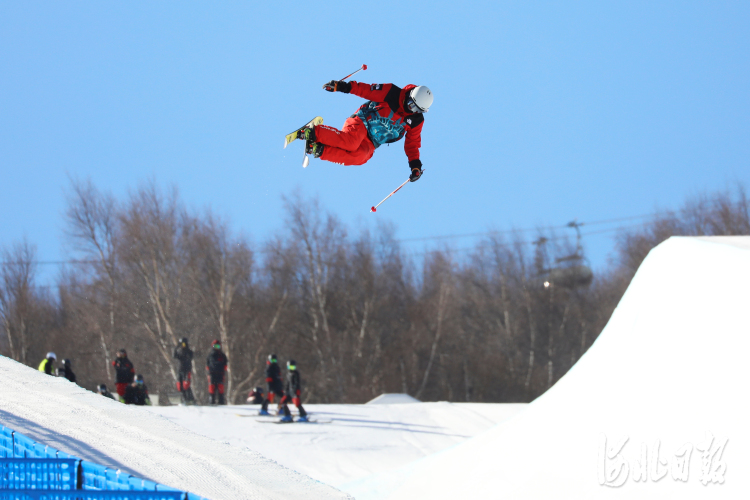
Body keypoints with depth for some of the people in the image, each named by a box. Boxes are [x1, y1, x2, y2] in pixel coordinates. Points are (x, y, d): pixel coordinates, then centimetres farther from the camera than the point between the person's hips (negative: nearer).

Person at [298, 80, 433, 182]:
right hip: (362, 122, -3)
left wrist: (415, 165, 4)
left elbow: (412, 144, 14)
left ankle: (320, 150, -32)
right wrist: (344, 86, -15)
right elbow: (367, 90, -6)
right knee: (350, 142, -38)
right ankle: (313, 133, -27)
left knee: (359, 157, -31)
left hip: (371, 143, 3)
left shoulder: (416, 120, 5)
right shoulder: (392, 94, -6)